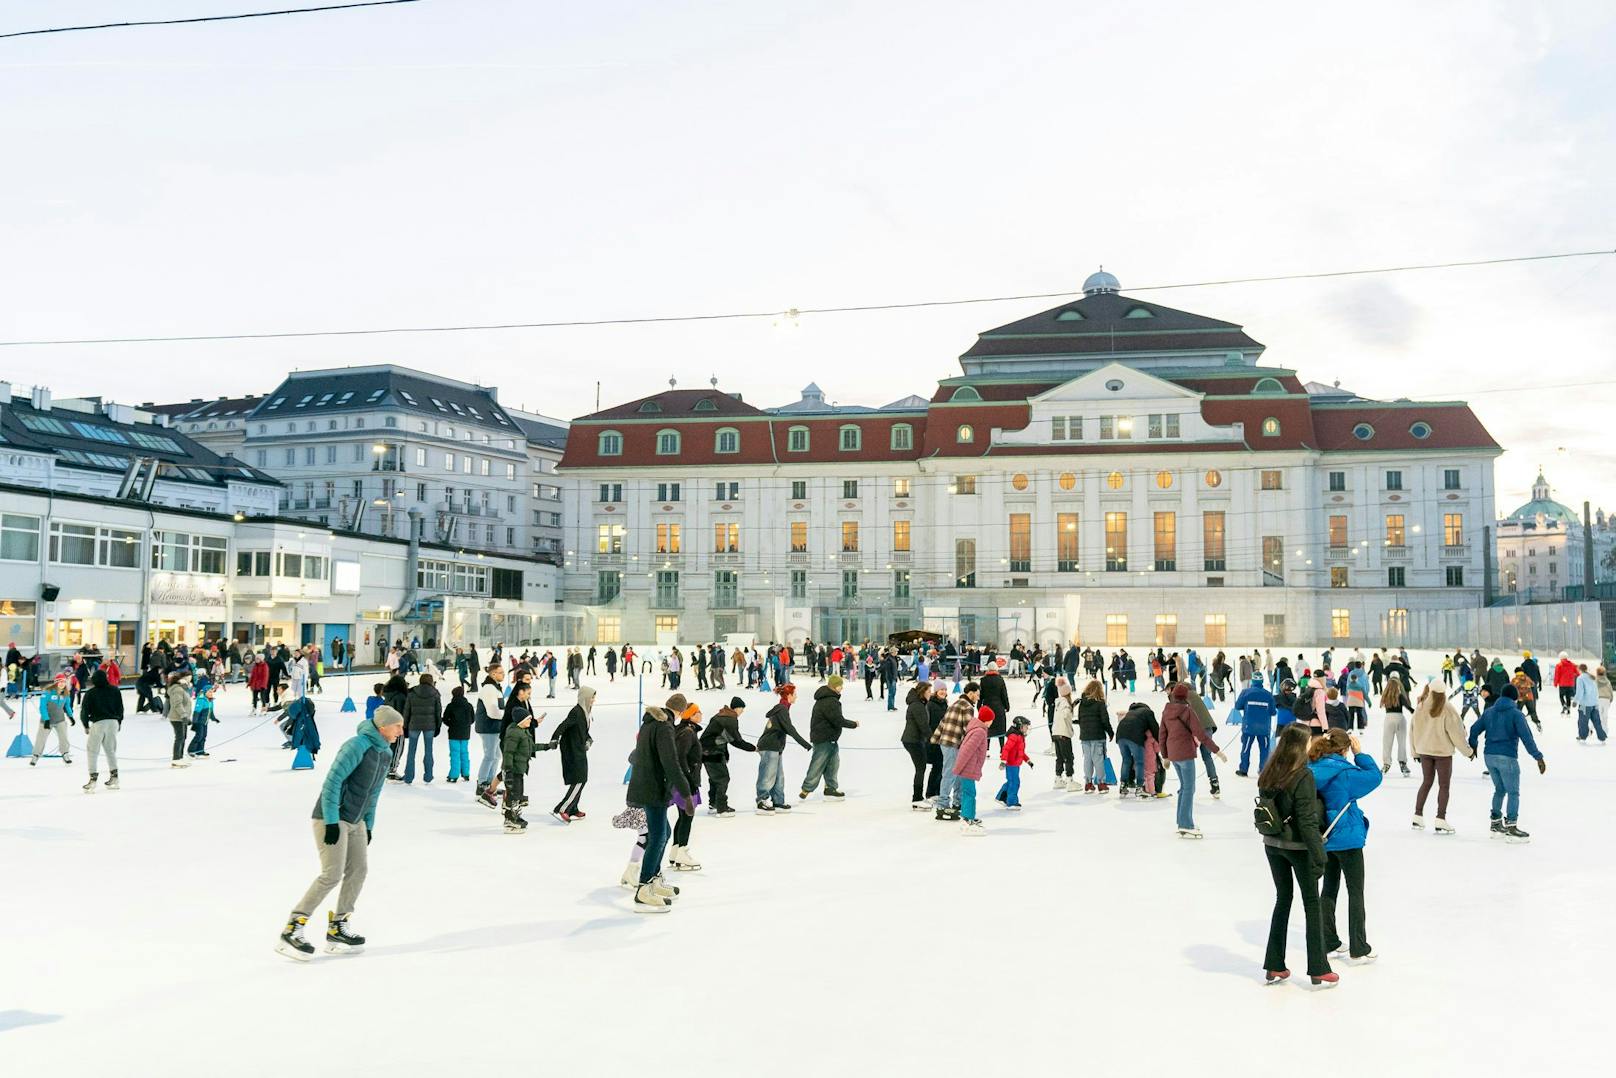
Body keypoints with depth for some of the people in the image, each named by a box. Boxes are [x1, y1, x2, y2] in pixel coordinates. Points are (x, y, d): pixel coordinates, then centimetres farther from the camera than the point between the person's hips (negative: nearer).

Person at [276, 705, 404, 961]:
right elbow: (332, 781, -21)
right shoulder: (358, 745, -18)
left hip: (356, 822, 9)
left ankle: (337, 930, 13)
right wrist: (332, 822, -21)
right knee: (332, 874, -13)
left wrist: (368, 825, 15)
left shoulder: (385, 754, 10)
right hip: (332, 819, -9)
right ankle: (292, 930, -6)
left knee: (358, 870, 3)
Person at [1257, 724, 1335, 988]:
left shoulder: (1268, 773, -1)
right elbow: (1308, 821, -20)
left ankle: (1274, 967, 21)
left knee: (1283, 899, 18)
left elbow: (1263, 808, 6)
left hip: (1271, 845, 6)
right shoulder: (1303, 776, -19)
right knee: (1312, 903, 9)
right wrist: (1319, 857, -15)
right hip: (1297, 847, -6)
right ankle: (1318, 971, 15)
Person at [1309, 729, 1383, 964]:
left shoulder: (1313, 769, -3)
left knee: (1329, 889, 17)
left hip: (1324, 838, 7)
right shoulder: (1343, 772, -21)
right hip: (1347, 838, -6)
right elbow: (1374, 776, -13)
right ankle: (1359, 949, 11)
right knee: (1356, 892, 6)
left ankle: (1329, 944, 24)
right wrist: (1359, 753, -8)